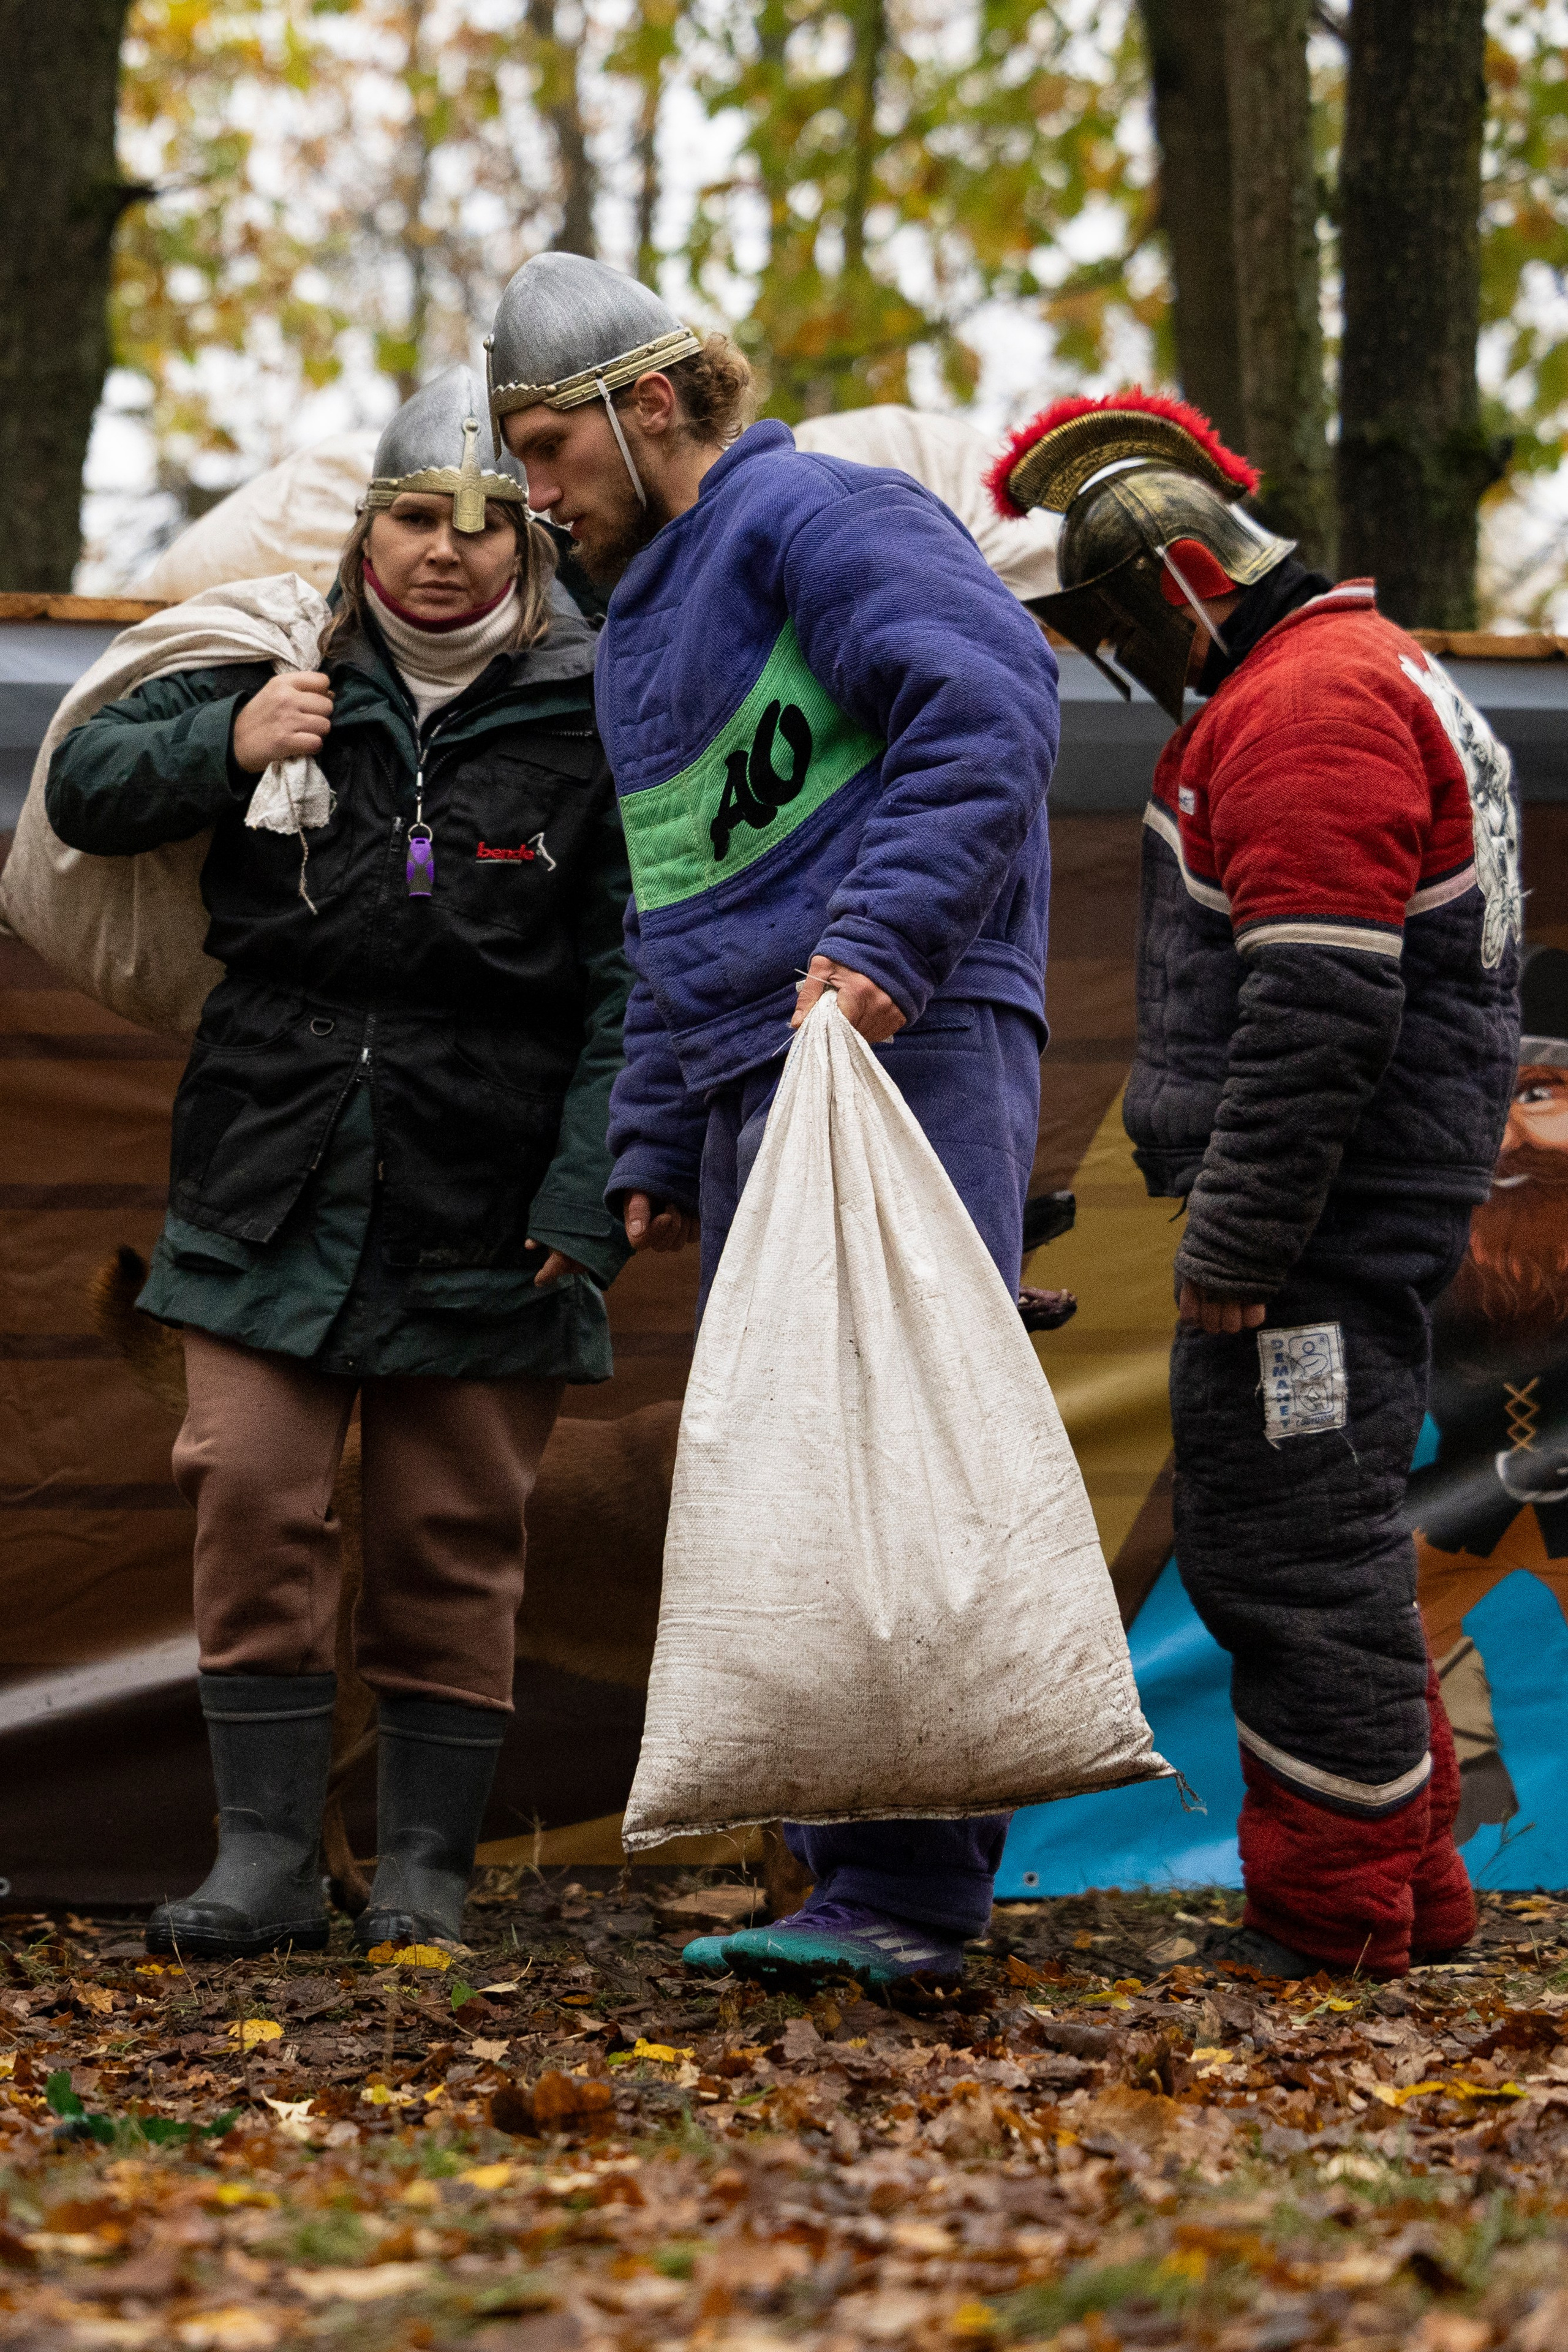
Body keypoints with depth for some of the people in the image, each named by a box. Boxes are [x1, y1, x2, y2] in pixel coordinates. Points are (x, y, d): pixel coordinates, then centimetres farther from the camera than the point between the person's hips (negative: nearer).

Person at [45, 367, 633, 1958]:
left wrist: (586, 1195, -11)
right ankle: (266, 1854, 4)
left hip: (479, 1210, -2)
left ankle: (425, 1863, 15)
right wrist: (224, 745, -8)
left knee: (451, 1532, 4)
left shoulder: (588, 720, -1)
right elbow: (81, 791, 11)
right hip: (273, 1174, 2)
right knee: (251, 1498, -4)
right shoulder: (280, 670, 8)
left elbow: (629, 984, -3)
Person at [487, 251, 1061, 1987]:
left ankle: (911, 1890, -18)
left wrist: (881, 937, -26)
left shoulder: (815, 520, -3)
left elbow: (991, 704, -19)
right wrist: (654, 1145, 24)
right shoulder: (642, 624, 27)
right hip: (752, 1083, 10)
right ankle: (856, 1879, 9)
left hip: (903, 1047, -10)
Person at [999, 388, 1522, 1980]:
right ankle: (1410, 1890, 23)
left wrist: (1236, 1240, -22)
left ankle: (1331, 1921, 0)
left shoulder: (1311, 704, -16)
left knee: (1296, 1560, -6)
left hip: (1318, 1234, -11)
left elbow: (1318, 1013, -23)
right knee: (1261, 1550, 16)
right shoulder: (1345, 676, 20)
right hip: (1336, 1231, 11)